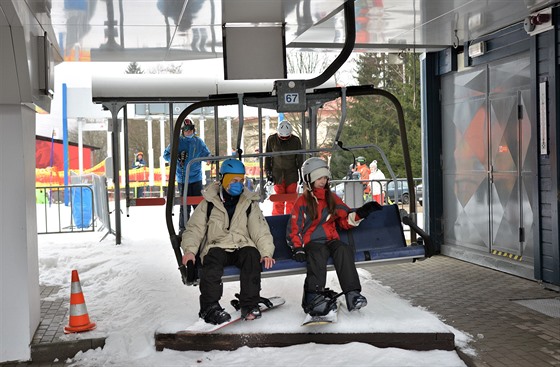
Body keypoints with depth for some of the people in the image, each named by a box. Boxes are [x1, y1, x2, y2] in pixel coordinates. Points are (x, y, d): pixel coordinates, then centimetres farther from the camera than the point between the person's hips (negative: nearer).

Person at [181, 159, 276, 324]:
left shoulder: (249, 203, 11)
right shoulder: (209, 203, 8)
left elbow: (260, 230, 4)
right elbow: (195, 228, 6)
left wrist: (266, 253, -12)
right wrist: (190, 250, -12)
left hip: (241, 247, 1)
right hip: (217, 246, -1)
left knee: (252, 254, -32)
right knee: (212, 259, -34)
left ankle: (249, 304, -28)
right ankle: (210, 307, -34)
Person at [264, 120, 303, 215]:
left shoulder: (296, 141, -2)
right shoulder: (271, 140, -2)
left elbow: (300, 158, 6)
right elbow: (267, 156, 8)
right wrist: (268, 171, 5)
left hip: (292, 174, 1)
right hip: (277, 174, -1)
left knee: (291, 199, 2)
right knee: (278, 200, -2)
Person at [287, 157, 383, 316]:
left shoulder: (332, 199, 19)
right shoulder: (302, 202, 9)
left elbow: (345, 220, 16)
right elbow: (294, 228, 5)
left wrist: (360, 213, -2)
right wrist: (297, 248, -9)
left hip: (331, 240, 3)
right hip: (312, 242, -3)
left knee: (343, 250, -32)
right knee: (318, 255, -38)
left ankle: (352, 294, -40)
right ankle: (314, 296, -43)